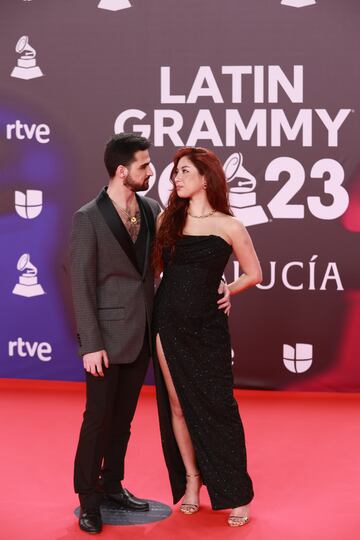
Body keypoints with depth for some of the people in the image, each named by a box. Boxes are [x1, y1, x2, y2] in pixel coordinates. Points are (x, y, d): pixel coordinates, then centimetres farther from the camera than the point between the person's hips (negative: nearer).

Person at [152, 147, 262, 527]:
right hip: (168, 322, 3)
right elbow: (153, 268, 12)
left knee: (215, 407, -2)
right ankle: (191, 482, 22)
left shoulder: (228, 227, -2)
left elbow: (253, 274, 8)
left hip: (207, 327, -3)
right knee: (176, 405, 8)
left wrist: (222, 292, 1)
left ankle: (237, 495, 8)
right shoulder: (167, 220, 6)